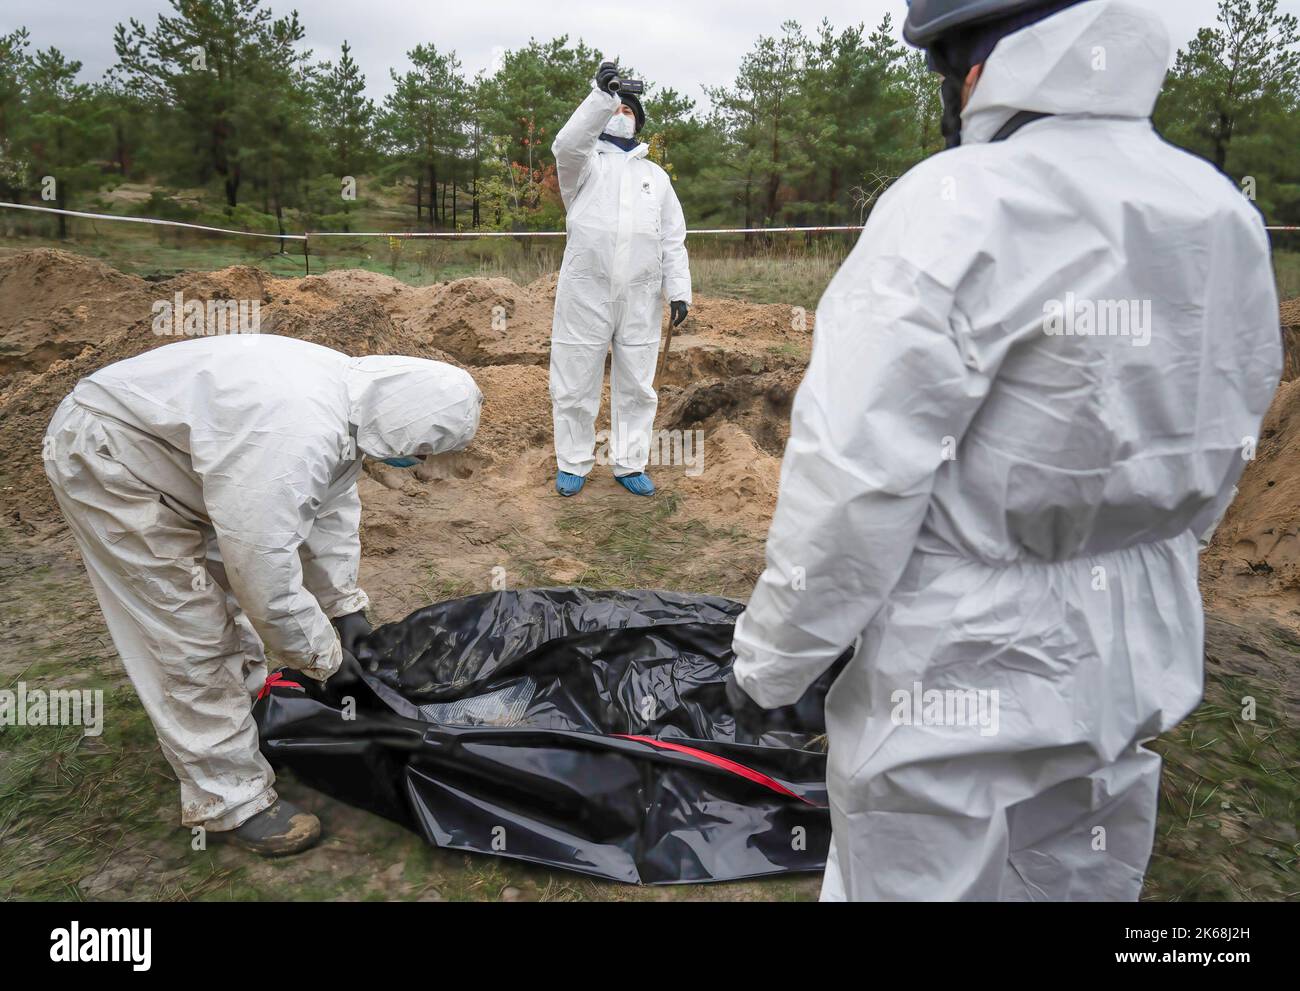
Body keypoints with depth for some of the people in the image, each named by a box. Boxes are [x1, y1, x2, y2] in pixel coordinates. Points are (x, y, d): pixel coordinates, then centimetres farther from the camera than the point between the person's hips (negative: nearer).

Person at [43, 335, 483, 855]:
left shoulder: (352, 391, -7)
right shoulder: (294, 439, -37)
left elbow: (332, 509, 6)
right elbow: (265, 569, -30)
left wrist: (345, 605, 7)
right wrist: (323, 655, -14)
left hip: (163, 442, 10)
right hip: (104, 460, -9)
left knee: (225, 586, 20)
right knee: (191, 638, -5)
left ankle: (245, 705, 41)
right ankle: (229, 799, 8)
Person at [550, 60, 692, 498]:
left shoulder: (656, 175, 17)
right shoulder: (585, 163, 9)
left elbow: (673, 240, 12)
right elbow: (567, 143, -17)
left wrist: (679, 289, 2)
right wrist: (601, 94, -25)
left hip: (640, 297, 3)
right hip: (585, 292, -2)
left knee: (636, 385, 8)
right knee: (575, 384, 3)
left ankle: (629, 464, 20)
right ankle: (574, 464, 17)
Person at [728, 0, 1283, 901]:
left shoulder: (957, 208, -20)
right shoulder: (1227, 218, 3)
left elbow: (853, 480, -23)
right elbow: (1217, 463, 11)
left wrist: (769, 662, -10)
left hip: (957, 679, -7)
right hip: (1140, 672, 8)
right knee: (1082, 885, 25)